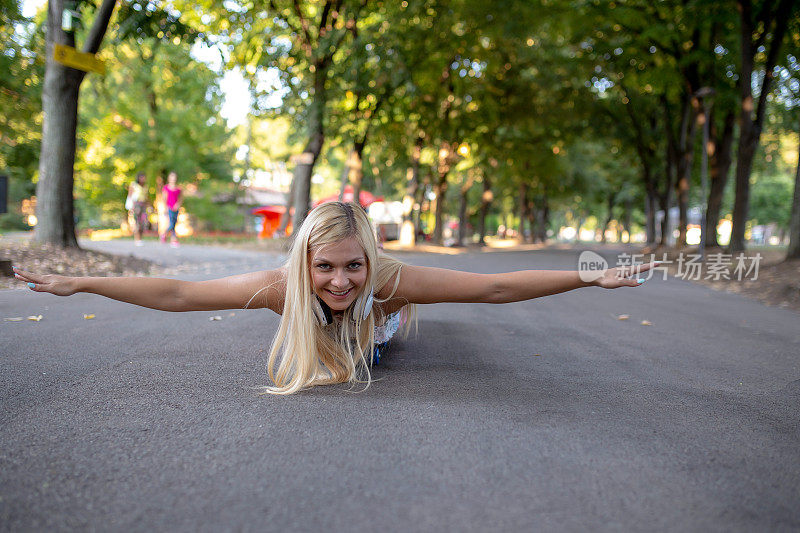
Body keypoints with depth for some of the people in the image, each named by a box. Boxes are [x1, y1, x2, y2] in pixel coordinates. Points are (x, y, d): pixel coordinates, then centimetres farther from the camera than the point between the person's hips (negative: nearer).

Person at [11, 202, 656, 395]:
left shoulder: (386, 278, -47)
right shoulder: (284, 284, -45)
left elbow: (497, 287, -46)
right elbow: (175, 293, -40)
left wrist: (591, 277, -48)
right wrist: (76, 283, -39)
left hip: (373, 324, 0)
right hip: (311, 323, 0)